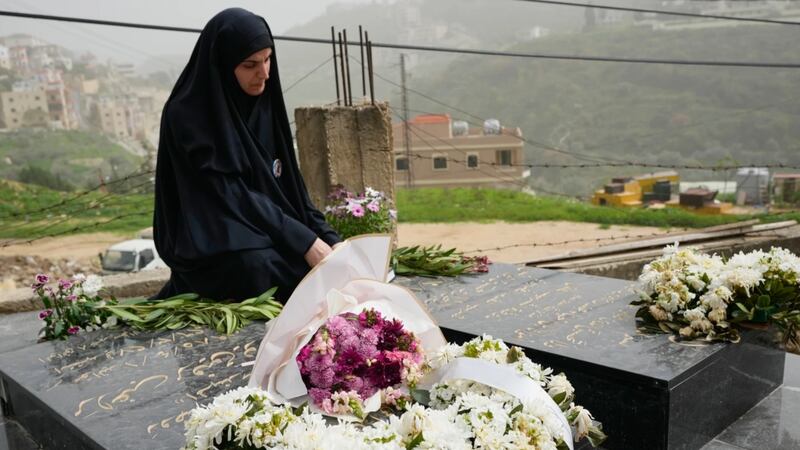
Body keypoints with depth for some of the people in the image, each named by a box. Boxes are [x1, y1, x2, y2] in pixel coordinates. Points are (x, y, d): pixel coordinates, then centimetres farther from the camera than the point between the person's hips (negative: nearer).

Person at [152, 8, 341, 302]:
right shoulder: (187, 114, -15)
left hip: (268, 234, 6)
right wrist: (303, 240, -25)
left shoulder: (263, 104, 6)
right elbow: (229, 195, -20)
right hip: (209, 246, -6)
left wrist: (329, 239, -6)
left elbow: (288, 184, 6)